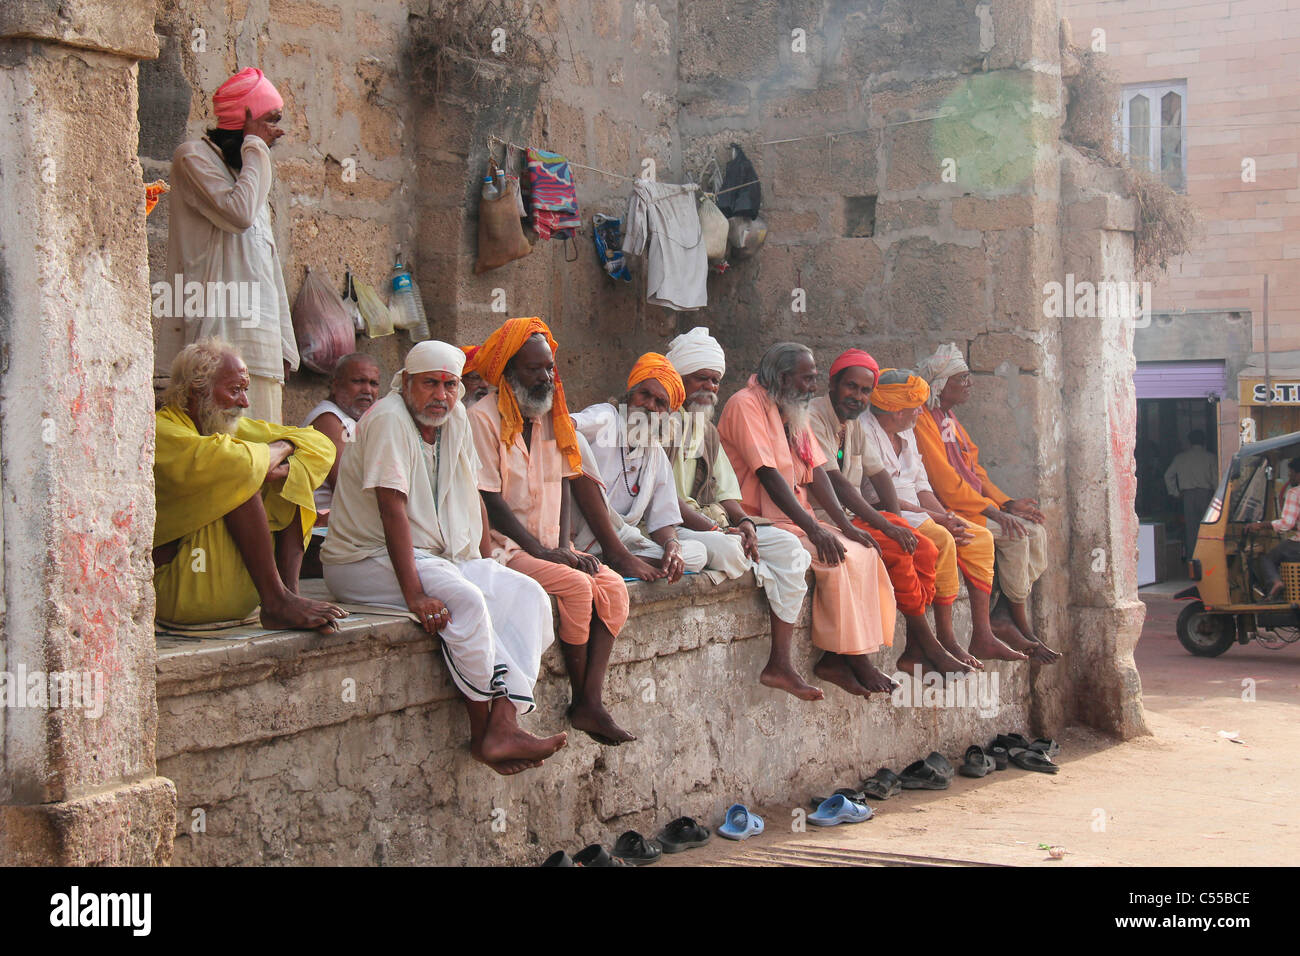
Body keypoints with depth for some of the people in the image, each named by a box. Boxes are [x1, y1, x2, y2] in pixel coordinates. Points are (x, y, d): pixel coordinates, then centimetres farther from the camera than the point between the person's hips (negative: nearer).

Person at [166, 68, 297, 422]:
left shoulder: (243, 169, 27)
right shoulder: (193, 157, 1)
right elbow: (239, 213, -19)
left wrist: (283, 346, 18)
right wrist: (255, 148, -4)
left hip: (262, 334, 8)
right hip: (223, 329, -8)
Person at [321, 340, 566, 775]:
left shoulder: (456, 418, 9)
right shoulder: (388, 420, -15)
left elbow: (472, 497, 16)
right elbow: (393, 508, -24)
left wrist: (488, 567, 5)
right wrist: (414, 595, -31)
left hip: (443, 557, 8)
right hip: (368, 559, -8)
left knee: (529, 594, -13)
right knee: (464, 600, -33)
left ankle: (503, 726, -28)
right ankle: (483, 733, -21)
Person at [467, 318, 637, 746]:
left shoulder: (551, 417, 14)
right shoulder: (484, 418, -10)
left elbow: (562, 484, 14)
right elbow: (489, 500, -14)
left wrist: (564, 547, -2)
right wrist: (541, 551, -17)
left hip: (548, 545, 7)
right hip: (502, 547, -7)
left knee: (613, 588, -15)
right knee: (576, 586, -26)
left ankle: (592, 703, -17)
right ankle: (581, 698, -11)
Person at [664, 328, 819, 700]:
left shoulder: (707, 429, 21)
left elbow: (725, 489, 16)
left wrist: (743, 522, -7)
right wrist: (715, 529, -21)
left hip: (712, 522, 8)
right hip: (668, 528, -8)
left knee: (788, 546, -12)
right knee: (727, 549, -37)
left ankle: (780, 664, -15)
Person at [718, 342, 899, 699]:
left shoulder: (793, 412, 16)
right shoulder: (746, 405, -12)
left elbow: (816, 472, 11)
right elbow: (768, 475, -21)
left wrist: (846, 524, -3)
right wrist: (813, 529, -26)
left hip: (794, 518, 9)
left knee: (864, 551, -9)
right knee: (839, 557, -24)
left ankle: (835, 658, -13)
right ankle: (854, 658, -15)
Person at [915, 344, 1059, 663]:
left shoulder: (949, 419, 18)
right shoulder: (923, 421, -13)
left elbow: (974, 470, 20)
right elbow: (945, 483, -18)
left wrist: (1007, 503, 5)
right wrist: (993, 511, -18)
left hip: (972, 504, 10)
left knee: (1035, 530, -5)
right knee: (1015, 535, -22)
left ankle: (1002, 620, -8)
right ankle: (1022, 628, -11)